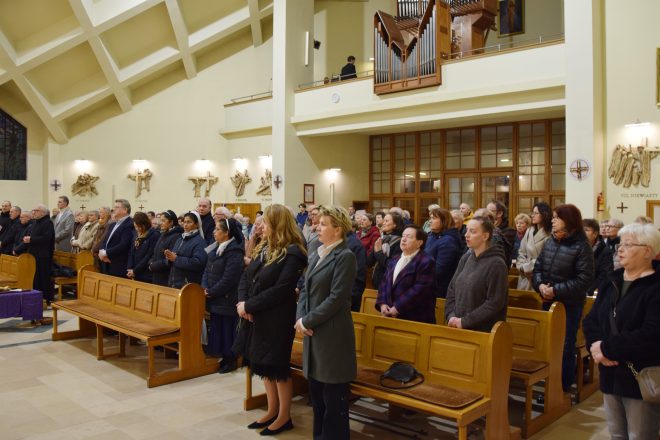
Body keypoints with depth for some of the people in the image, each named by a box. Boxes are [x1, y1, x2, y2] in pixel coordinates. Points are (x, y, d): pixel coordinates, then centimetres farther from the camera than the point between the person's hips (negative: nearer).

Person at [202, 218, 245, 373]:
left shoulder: (234, 251, -15)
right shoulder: (215, 248, 13)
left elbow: (229, 278, -20)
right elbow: (207, 270, 13)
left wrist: (212, 292, -14)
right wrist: (205, 288, -4)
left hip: (227, 299, -8)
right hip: (215, 298, 8)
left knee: (228, 329, 0)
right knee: (216, 328, 13)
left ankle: (231, 360, 13)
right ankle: (224, 357, 25)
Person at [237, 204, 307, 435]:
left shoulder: (292, 253, -16)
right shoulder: (263, 248, 11)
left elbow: (279, 290, -21)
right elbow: (246, 276, 8)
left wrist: (249, 306, -18)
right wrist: (242, 302, -9)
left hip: (277, 319, -8)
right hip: (258, 317, 8)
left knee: (278, 366, 3)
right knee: (263, 364, 16)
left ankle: (284, 417, 19)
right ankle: (272, 411, 31)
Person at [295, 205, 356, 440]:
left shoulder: (345, 257, -13)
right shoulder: (316, 255, 13)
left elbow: (336, 298, -18)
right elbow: (305, 290, 13)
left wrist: (308, 320, -14)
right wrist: (300, 318, -3)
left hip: (332, 334, -8)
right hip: (313, 332, 8)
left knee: (334, 395, 3)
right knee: (316, 391, 17)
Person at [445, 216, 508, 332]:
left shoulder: (496, 264, -13)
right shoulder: (465, 258, 7)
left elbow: (494, 303, -16)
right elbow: (452, 290, 10)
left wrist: (465, 322, -17)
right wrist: (451, 316, -5)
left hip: (483, 330, -6)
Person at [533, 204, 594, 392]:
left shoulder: (582, 246, -14)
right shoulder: (549, 242, 5)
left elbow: (585, 279, -19)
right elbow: (537, 267, 8)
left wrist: (557, 290, -22)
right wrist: (540, 285, -13)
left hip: (570, 304, -6)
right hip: (548, 302, 6)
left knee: (565, 345, 5)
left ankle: (564, 386, 20)